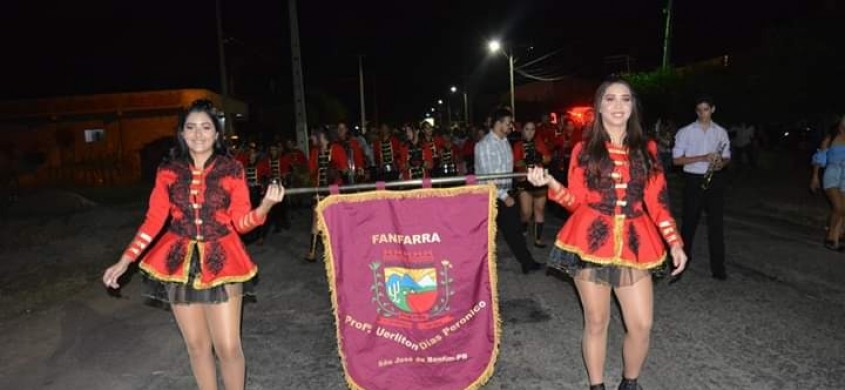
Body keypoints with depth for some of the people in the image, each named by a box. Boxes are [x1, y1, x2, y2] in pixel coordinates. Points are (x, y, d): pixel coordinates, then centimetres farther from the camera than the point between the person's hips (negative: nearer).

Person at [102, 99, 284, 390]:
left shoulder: (232, 170, -4)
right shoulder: (168, 172, 1)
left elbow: (241, 221, -5)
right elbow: (154, 220, 3)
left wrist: (266, 205, -24)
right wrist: (124, 262, -3)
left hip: (221, 263, -2)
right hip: (180, 263, 2)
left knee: (228, 347, -2)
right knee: (197, 345, 14)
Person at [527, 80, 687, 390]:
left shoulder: (646, 150, 10)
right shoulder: (584, 150, 4)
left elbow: (657, 201, 9)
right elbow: (577, 200, 2)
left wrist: (674, 242, 3)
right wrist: (550, 183, -14)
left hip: (634, 245, 2)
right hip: (592, 242, -2)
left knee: (642, 326, 2)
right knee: (596, 322, 7)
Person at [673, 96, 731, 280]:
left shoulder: (721, 132, 9)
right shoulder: (685, 132, -1)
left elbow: (726, 157, 16)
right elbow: (676, 159, -5)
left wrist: (720, 162, -8)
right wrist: (702, 158, -16)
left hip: (715, 180, 2)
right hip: (694, 180, -2)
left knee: (716, 223, 2)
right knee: (690, 222, 6)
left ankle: (718, 266, 7)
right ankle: (683, 257, 23)